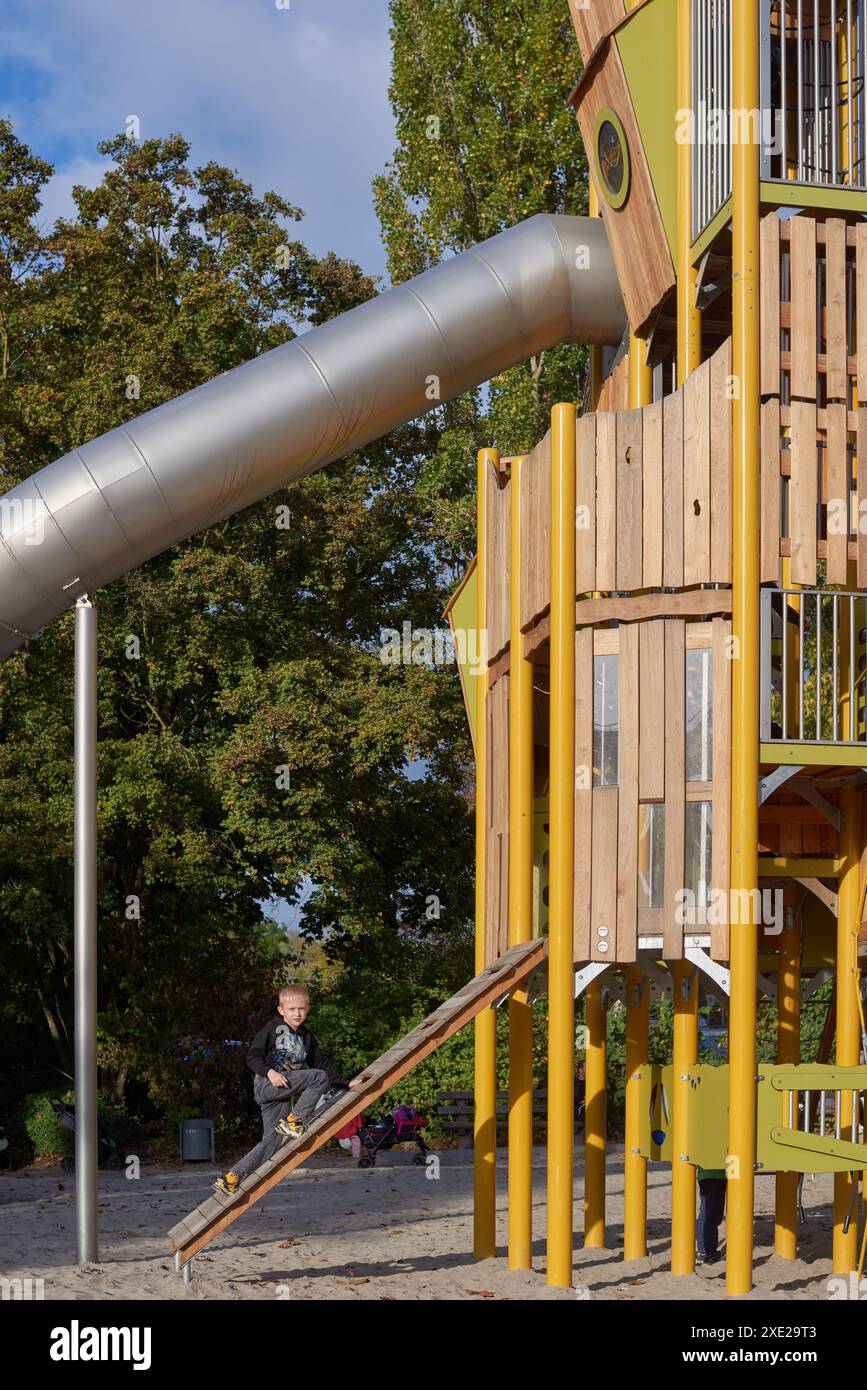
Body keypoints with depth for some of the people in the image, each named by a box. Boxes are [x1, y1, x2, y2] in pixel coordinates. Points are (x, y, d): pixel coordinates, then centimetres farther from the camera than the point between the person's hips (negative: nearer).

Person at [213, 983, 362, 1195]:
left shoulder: (306, 1037, 19)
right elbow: (253, 1056, -5)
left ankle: (231, 1178, 1)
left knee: (271, 1143, -1)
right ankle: (294, 1121, -18)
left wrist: (346, 1084, 15)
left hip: (284, 1094, 7)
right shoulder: (273, 1028, -1)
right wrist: (269, 1072, -22)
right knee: (319, 1077, -19)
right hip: (266, 1084, -7)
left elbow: (322, 1063, 21)